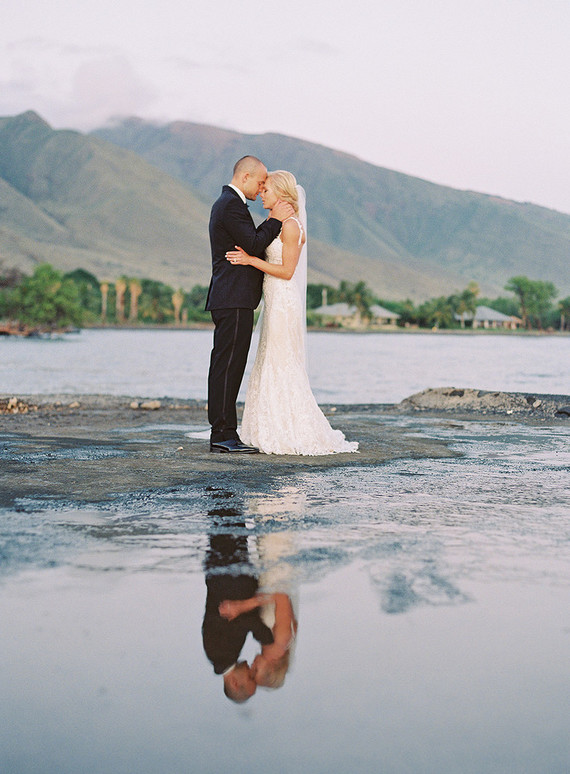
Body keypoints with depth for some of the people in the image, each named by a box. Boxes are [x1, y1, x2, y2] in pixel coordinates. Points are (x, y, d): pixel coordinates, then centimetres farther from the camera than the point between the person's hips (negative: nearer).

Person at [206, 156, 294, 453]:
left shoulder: (226, 203, 22)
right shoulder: (232, 205, -11)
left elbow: (250, 243, 20)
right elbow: (253, 246, -17)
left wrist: (271, 222, 9)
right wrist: (275, 220, -7)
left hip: (230, 301, 11)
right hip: (234, 299, -11)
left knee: (226, 367, 10)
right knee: (227, 365, -10)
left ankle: (221, 433, 12)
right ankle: (224, 433, -10)